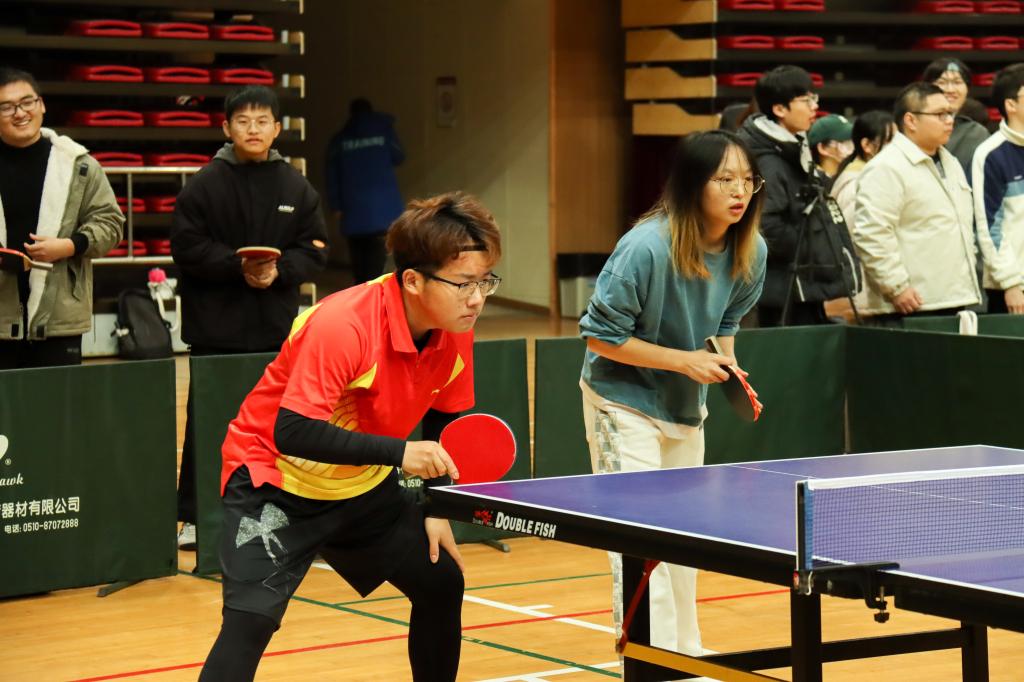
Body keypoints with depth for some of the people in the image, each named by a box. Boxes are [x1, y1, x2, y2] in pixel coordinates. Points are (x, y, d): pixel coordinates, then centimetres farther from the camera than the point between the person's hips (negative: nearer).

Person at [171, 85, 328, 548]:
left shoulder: (296, 188, 5)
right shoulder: (204, 185, -3)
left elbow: (314, 249, 5)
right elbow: (187, 247, -7)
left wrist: (279, 271, -13)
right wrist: (238, 267, -18)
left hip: (276, 327, 3)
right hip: (216, 325, -3)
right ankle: (193, 518, 8)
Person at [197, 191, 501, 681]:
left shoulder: (456, 332, -9)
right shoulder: (342, 325, -33)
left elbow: (444, 422, 8)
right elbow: (292, 432, -37)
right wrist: (399, 453, -39)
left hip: (364, 485, 8)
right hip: (276, 477, -8)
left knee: (441, 583, 12)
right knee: (250, 618, -23)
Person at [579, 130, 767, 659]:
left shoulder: (750, 253, -8)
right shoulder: (647, 247, -27)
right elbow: (600, 335, -20)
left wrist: (729, 368, -9)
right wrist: (684, 361, -24)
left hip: (686, 407, 7)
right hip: (624, 402, -7)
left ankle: (688, 653, 29)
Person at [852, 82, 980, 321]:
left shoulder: (951, 163, 20)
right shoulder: (886, 169, -10)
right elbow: (871, 234, -18)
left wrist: (969, 279, 23)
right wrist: (897, 288, -19)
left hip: (954, 302, 9)